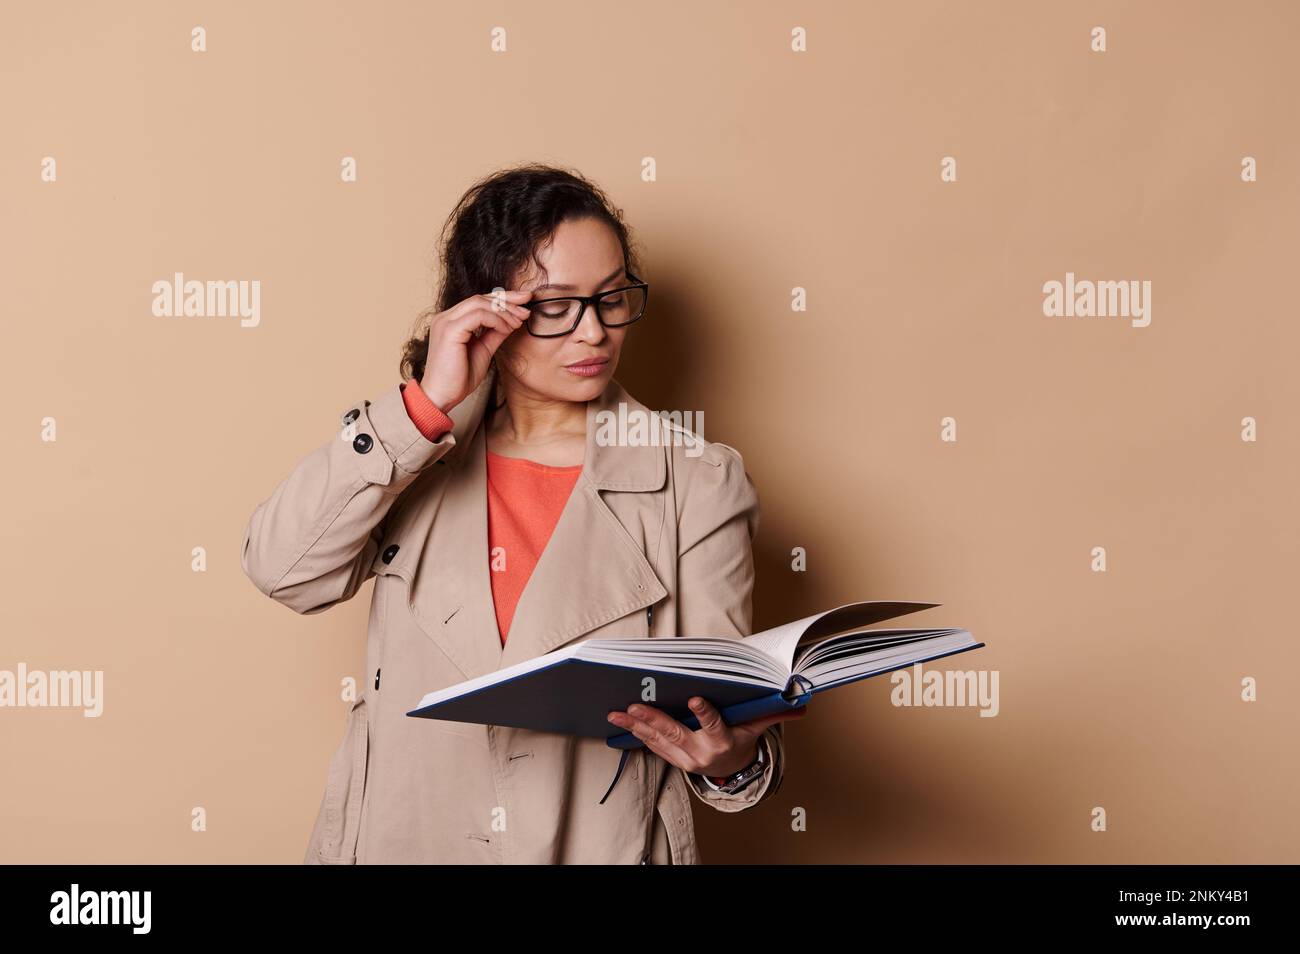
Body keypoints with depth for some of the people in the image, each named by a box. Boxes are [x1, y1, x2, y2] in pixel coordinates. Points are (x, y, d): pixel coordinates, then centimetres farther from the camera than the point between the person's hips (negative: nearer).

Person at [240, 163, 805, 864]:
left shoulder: (697, 484, 1)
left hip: (598, 845, -1)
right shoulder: (419, 453, 7)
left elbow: (727, 699, 2)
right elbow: (282, 569, -7)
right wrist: (427, 403, -11)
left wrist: (733, 760, -20)